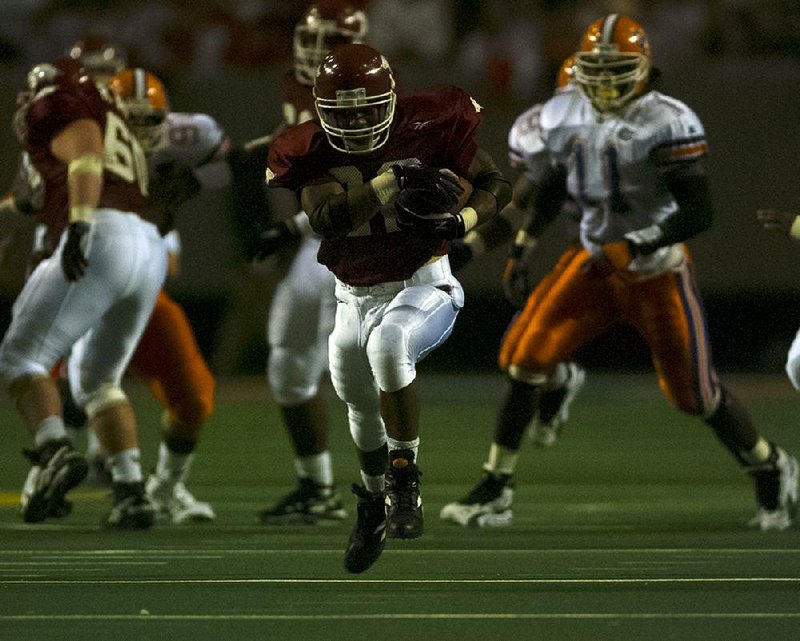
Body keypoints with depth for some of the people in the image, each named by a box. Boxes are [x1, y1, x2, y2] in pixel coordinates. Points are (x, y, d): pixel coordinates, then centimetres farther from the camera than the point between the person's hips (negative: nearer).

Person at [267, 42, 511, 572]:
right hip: (354, 297, 4)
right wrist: (393, 180, -35)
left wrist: (461, 220, -22)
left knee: (387, 345, -36)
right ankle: (375, 505, 50)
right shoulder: (313, 152, -9)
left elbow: (496, 184, -2)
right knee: (362, 406, 21)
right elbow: (325, 218, -28)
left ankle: (405, 482, -26)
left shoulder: (426, 127, -13)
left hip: (423, 284, -4)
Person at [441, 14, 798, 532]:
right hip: (594, 262, 5)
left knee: (695, 393, 1)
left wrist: (632, 247, -30)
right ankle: (497, 485, 0)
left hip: (658, 272, -5)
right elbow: (549, 189, 14)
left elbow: (699, 213, -23)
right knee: (526, 355, -11)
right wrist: (522, 247, 6)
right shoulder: (563, 117, -3)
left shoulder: (667, 124, -21)